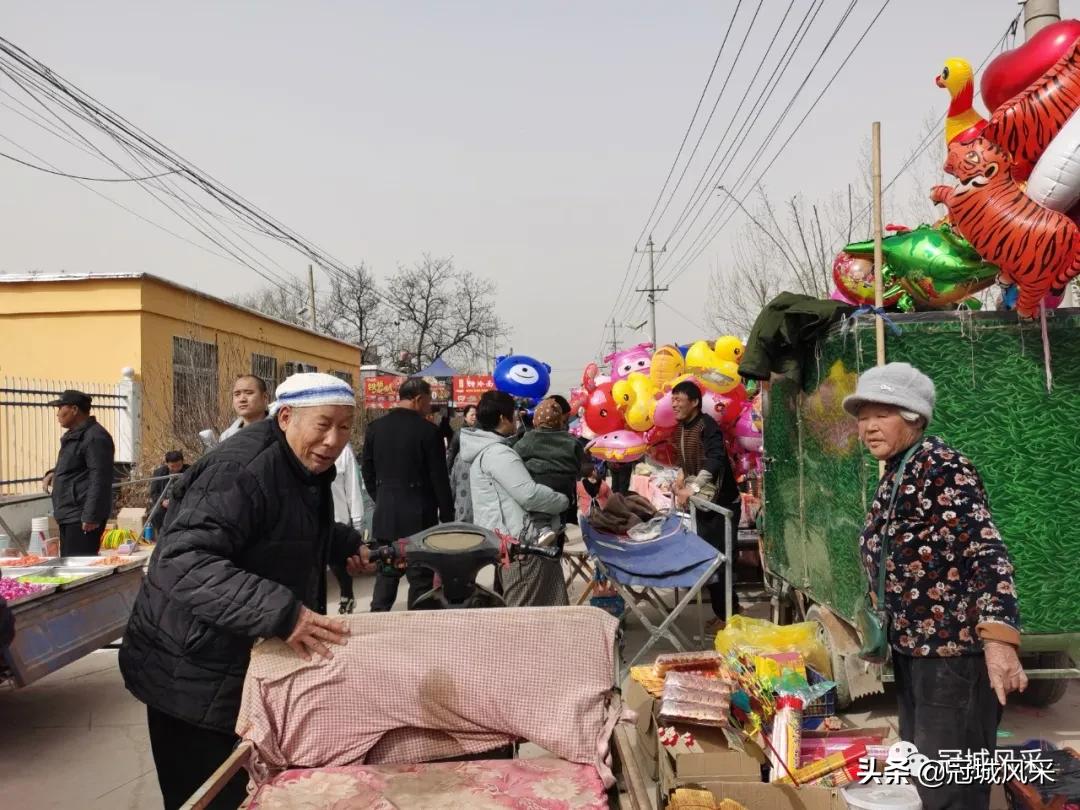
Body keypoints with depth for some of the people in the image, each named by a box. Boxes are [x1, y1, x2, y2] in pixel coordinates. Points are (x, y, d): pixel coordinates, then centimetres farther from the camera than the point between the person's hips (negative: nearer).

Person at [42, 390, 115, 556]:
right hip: (69, 515, 11)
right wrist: (53, 473, 13)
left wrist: (91, 516, -24)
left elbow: (100, 479, -21)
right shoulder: (74, 435, 19)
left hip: (82, 517, -11)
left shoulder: (95, 437, -15)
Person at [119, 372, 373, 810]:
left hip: (246, 666, 9)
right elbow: (183, 563, -38)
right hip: (194, 678, -9)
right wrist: (280, 612, -46)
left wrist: (344, 542, 15)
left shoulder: (305, 465, 5)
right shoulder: (241, 469, -27)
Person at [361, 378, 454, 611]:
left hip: (385, 515, 5)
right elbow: (440, 479, -10)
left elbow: (368, 473, 10)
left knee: (385, 575, 16)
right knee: (421, 579, 3)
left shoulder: (375, 428, 4)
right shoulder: (428, 430, -11)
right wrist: (447, 518, -1)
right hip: (418, 517, -5)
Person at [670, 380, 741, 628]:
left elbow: (716, 460, -33)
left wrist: (692, 488, -39)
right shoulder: (680, 429, 9)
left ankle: (727, 614, 9)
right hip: (702, 504, 8)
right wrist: (680, 484, 11)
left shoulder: (707, 426, -18)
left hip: (723, 503, -8)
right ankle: (730, 608, 25)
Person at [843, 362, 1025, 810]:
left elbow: (986, 550, -27)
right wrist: (883, 628, 26)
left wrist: (997, 636, -38)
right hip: (913, 645, 9)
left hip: (953, 647, -9)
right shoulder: (895, 474, 10)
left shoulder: (942, 468, -16)